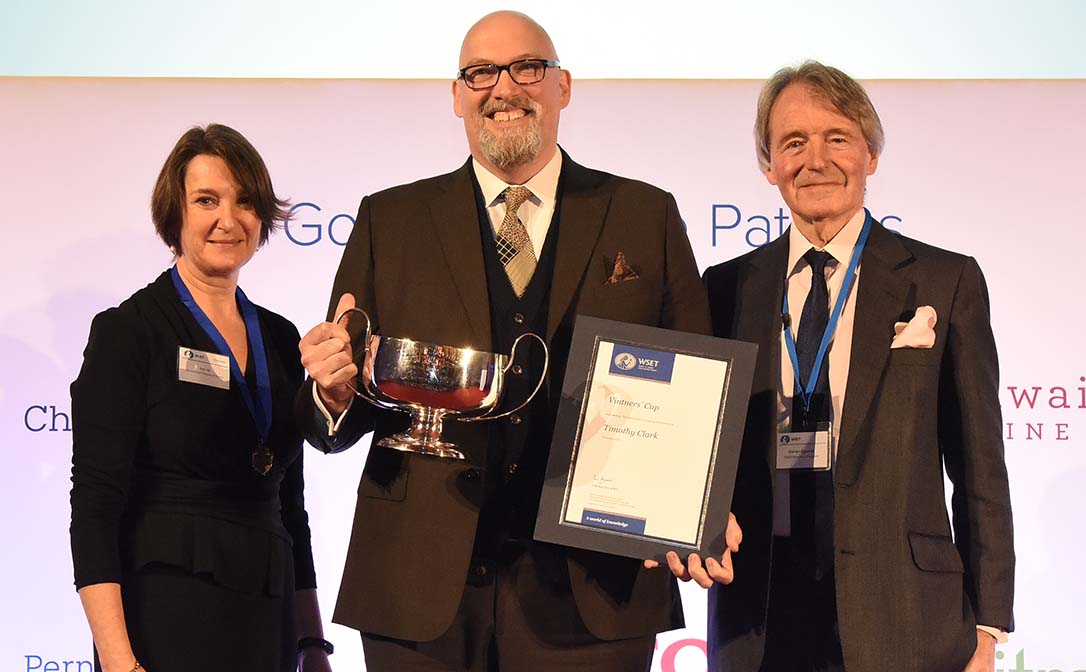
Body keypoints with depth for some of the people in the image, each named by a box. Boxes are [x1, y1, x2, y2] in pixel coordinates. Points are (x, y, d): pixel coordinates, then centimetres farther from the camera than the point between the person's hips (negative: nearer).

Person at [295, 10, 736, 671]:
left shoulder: (646, 217, 7)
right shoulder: (390, 220, 8)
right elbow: (336, 424, 5)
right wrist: (334, 391, -17)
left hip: (591, 593, 0)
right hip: (422, 590, 1)